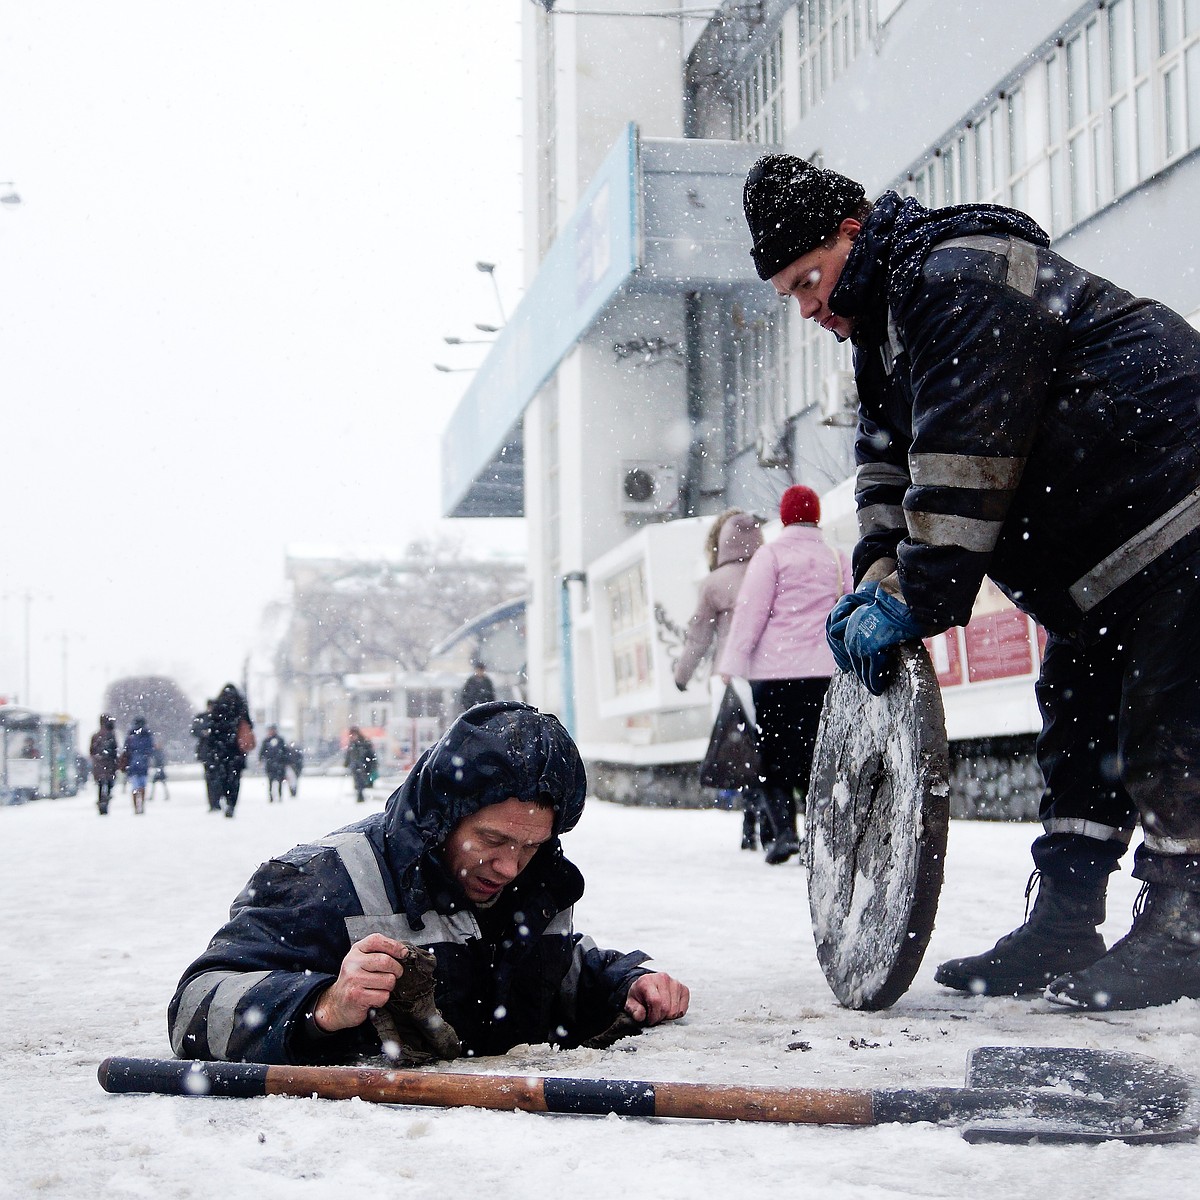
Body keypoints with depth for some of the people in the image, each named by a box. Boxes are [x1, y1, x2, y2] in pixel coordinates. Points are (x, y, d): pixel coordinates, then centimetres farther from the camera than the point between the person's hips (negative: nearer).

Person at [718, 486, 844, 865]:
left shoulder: (772, 554, -1)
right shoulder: (836, 559, 13)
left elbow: (751, 611, -6)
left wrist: (732, 664, -3)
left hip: (776, 669, -4)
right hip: (824, 673, 4)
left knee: (774, 755, 0)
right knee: (813, 755, 9)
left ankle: (784, 830, -13)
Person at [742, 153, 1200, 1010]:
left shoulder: (960, 278, -22)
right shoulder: (884, 312, 12)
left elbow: (966, 457, -29)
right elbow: (889, 454, 10)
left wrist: (918, 601, -27)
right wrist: (880, 577, -4)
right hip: (1101, 551, 11)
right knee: (1077, 718, 8)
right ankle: (1064, 925, 11)